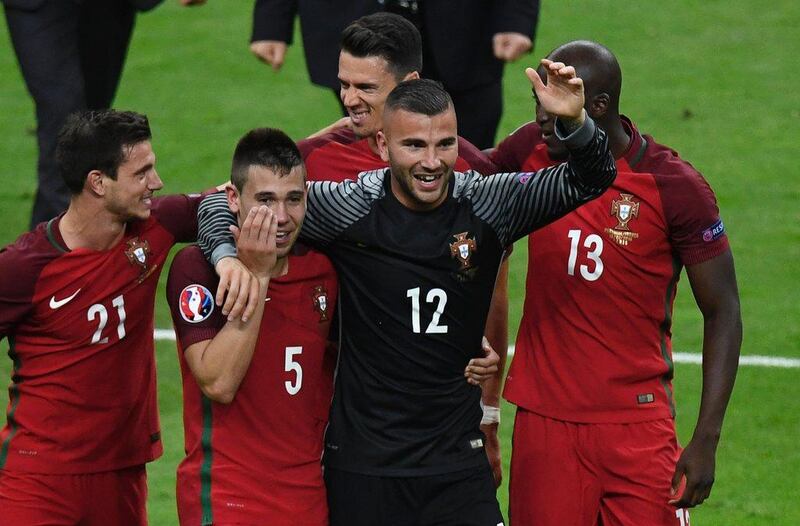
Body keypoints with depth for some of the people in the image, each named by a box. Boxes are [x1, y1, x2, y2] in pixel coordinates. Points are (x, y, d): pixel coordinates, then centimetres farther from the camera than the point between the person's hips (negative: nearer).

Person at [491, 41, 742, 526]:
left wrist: (706, 440, -10)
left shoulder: (674, 187, -10)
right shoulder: (533, 152, 2)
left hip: (637, 426, -3)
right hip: (544, 419, 3)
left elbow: (723, 313, -4)